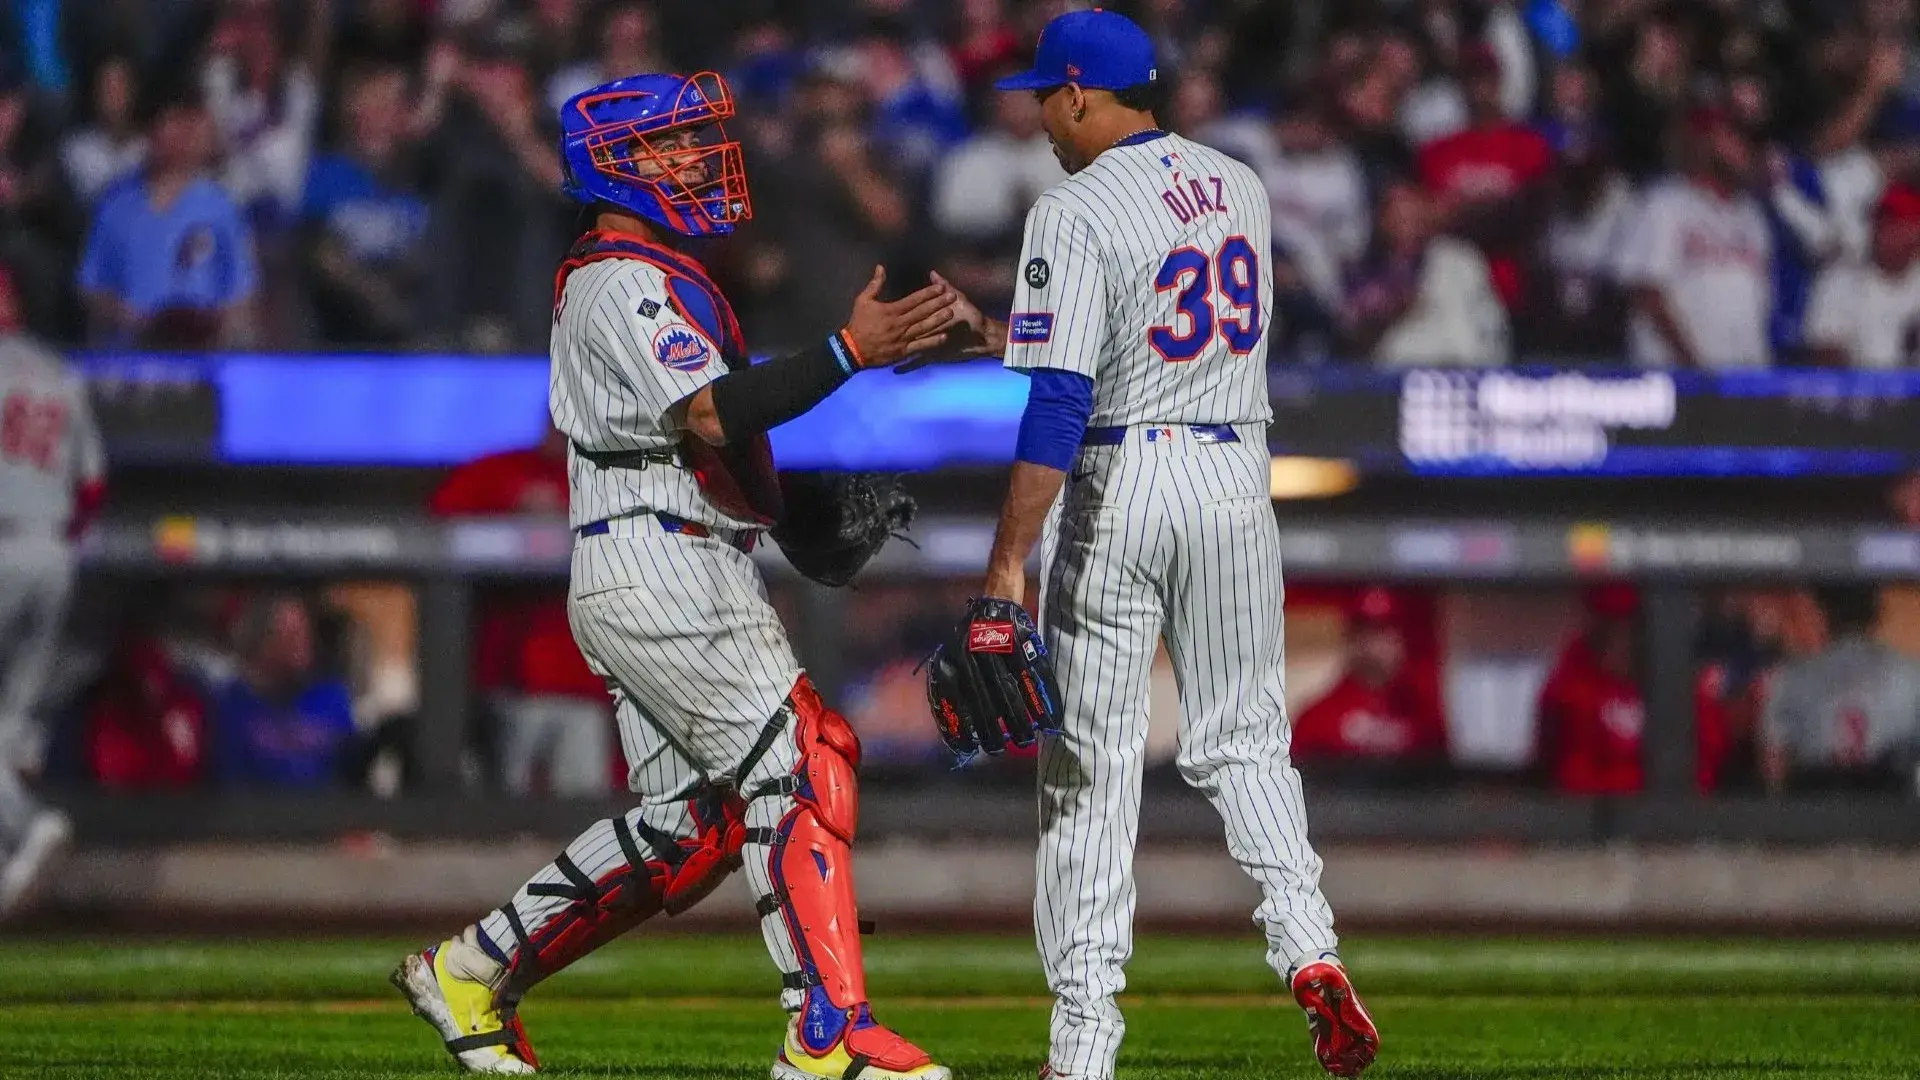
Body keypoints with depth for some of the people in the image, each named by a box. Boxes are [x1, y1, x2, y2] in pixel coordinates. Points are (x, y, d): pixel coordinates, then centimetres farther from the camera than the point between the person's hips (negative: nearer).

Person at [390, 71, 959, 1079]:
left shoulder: (637, 277, 21)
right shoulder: (626, 285, -13)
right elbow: (712, 416, -24)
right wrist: (849, 351, -30)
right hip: (662, 572, -11)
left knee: (688, 816, 12)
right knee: (801, 769, -13)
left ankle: (472, 972, 18)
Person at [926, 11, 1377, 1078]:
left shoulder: (1077, 211, -12)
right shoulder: (1238, 188, 9)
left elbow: (1060, 399, -19)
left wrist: (1008, 558, -18)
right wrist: (993, 331, 25)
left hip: (1118, 484, -5)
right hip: (1235, 478, 5)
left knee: (1091, 763, 2)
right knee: (1242, 739, 15)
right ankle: (1306, 946, -9)